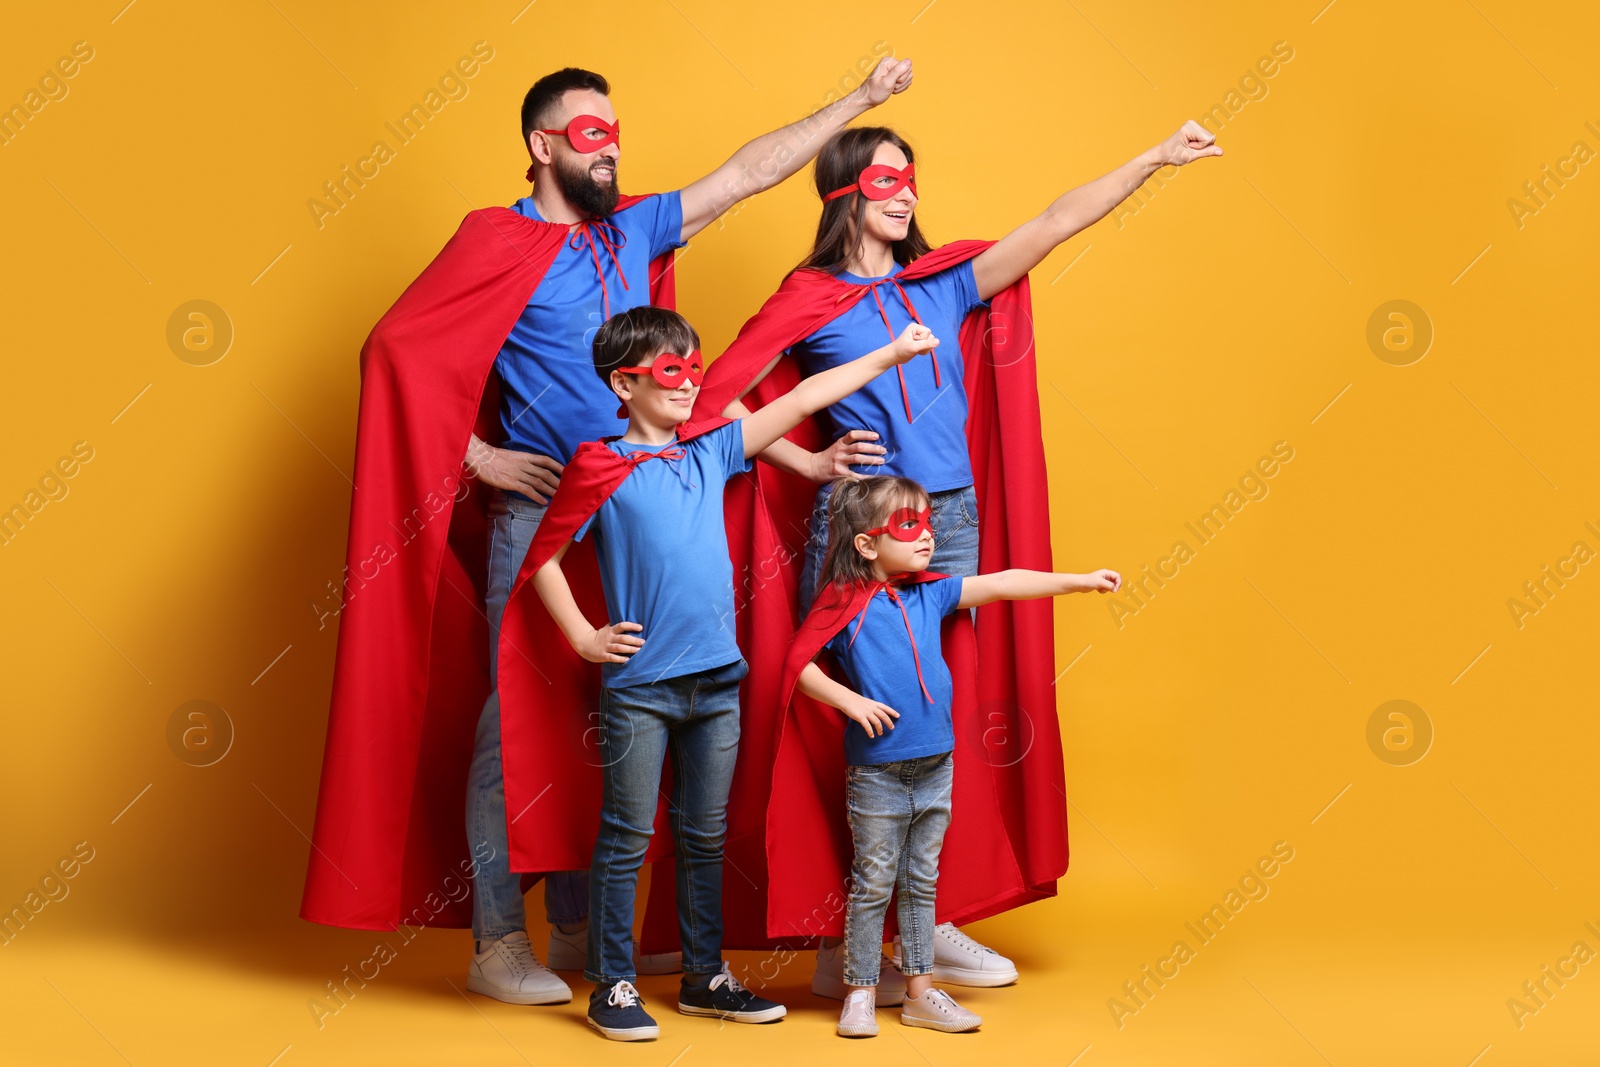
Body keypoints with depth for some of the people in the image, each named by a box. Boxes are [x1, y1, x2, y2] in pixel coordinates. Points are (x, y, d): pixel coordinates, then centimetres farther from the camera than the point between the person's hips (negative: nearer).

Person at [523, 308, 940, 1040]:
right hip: (638, 684, -5)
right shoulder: (600, 469, -4)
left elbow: (800, 402, 10)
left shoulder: (712, 451, 9)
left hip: (717, 678, 5)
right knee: (626, 839, 3)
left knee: (705, 838, 13)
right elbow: (542, 559, 0)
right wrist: (584, 638, -5)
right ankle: (612, 987, 14)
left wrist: (890, 354, 11)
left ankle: (705, 977, 24)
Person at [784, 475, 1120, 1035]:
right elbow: (800, 664, -7)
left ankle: (920, 993, 23)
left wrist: (1080, 581, -1)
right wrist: (850, 700, -17)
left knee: (922, 883, 13)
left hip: (935, 765, 5)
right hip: (876, 773, -5)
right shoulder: (842, 604, -9)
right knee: (873, 885, 4)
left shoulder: (930, 592, 6)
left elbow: (1001, 585, 3)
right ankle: (860, 994, 17)